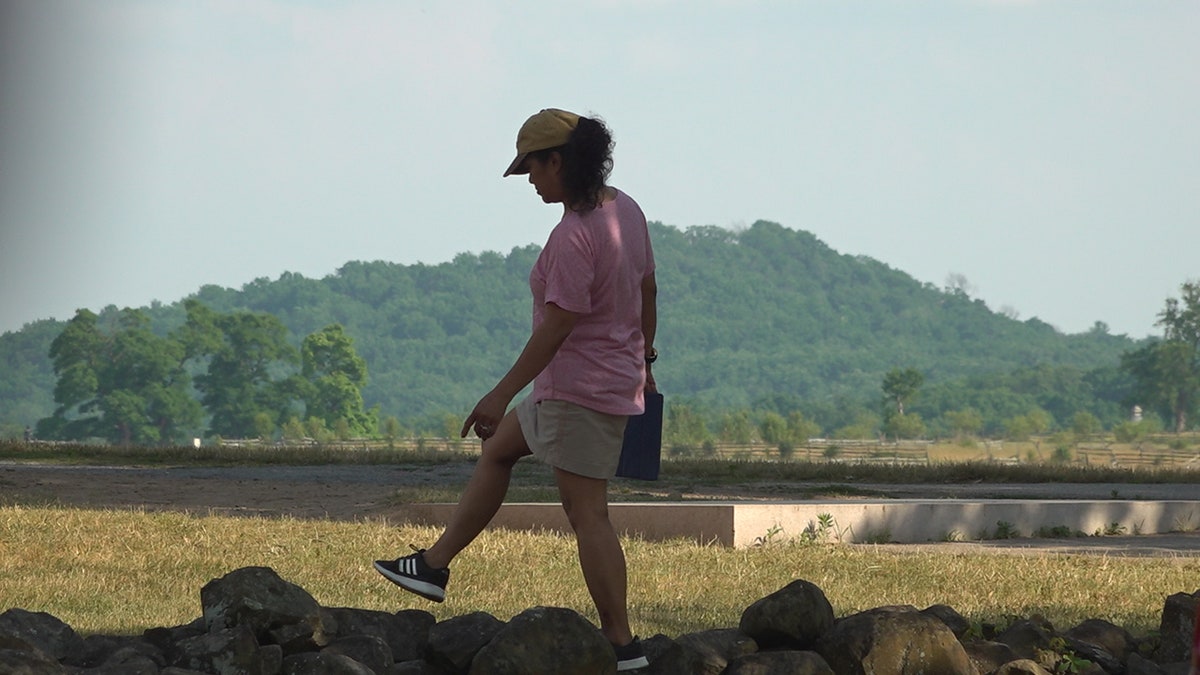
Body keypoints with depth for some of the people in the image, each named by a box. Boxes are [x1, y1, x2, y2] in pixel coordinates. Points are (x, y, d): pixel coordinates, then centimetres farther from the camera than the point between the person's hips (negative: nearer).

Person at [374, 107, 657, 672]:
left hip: (580, 388, -11)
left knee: (587, 514, -6)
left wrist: (502, 394, -18)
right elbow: (648, 290, 14)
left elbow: (556, 327, -24)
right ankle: (434, 566, 28)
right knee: (497, 448, 22)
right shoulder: (625, 210, 4)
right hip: (619, 377, 11)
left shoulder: (574, 237, -24)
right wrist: (644, 359, 27)